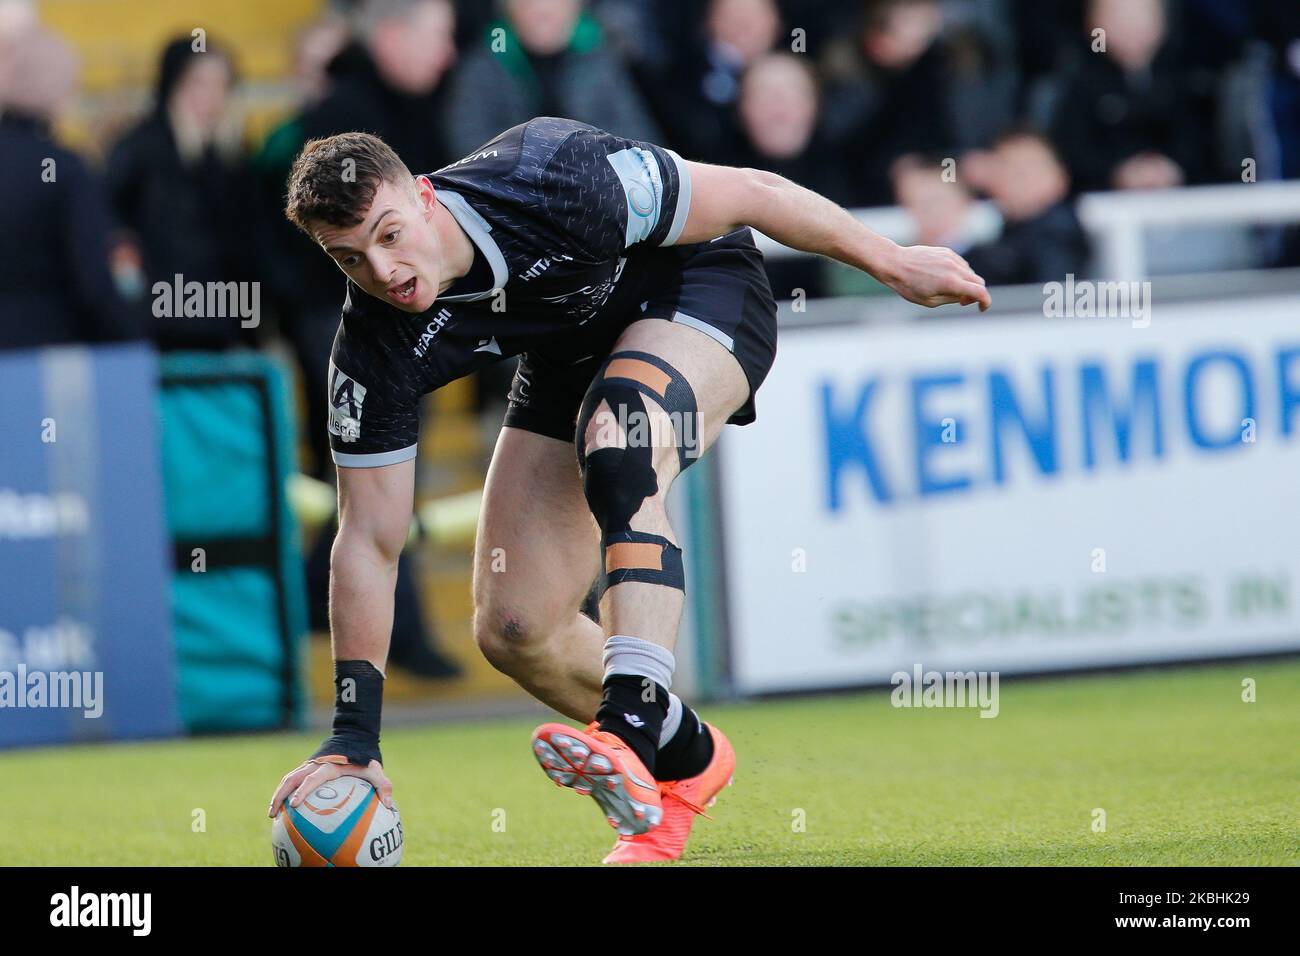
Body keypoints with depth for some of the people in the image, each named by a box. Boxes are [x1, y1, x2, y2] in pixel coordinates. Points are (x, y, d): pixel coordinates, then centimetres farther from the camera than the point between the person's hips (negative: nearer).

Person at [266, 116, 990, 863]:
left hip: (703, 293, -5)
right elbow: (369, 541, -18)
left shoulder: (555, 184, -36)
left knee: (616, 440, -38)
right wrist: (354, 738, -23)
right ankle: (688, 759, 22)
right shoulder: (377, 346, -25)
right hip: (569, 355, 5)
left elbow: (752, 194, -22)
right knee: (511, 629, -5)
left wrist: (893, 264, -10)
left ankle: (633, 726, -46)